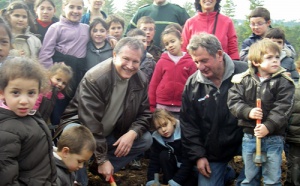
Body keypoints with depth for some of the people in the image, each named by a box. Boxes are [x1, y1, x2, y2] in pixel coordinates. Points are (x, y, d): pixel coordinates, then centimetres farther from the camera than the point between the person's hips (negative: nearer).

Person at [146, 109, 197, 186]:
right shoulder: (157, 138, -11)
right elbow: (154, 161, -12)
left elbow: (187, 163, -28)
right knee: (164, 155, -22)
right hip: (174, 169, 5)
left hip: (191, 169, -5)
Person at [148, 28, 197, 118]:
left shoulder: (190, 62, 0)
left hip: (182, 109, 0)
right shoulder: (162, 62, 2)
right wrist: (152, 107, 1)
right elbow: (153, 84, 3)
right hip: (162, 108, 1)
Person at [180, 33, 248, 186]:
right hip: (212, 151, 3)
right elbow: (188, 124, 3)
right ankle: (227, 173, 26)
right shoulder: (192, 84, -4)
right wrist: (198, 155, -1)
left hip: (244, 140, -3)